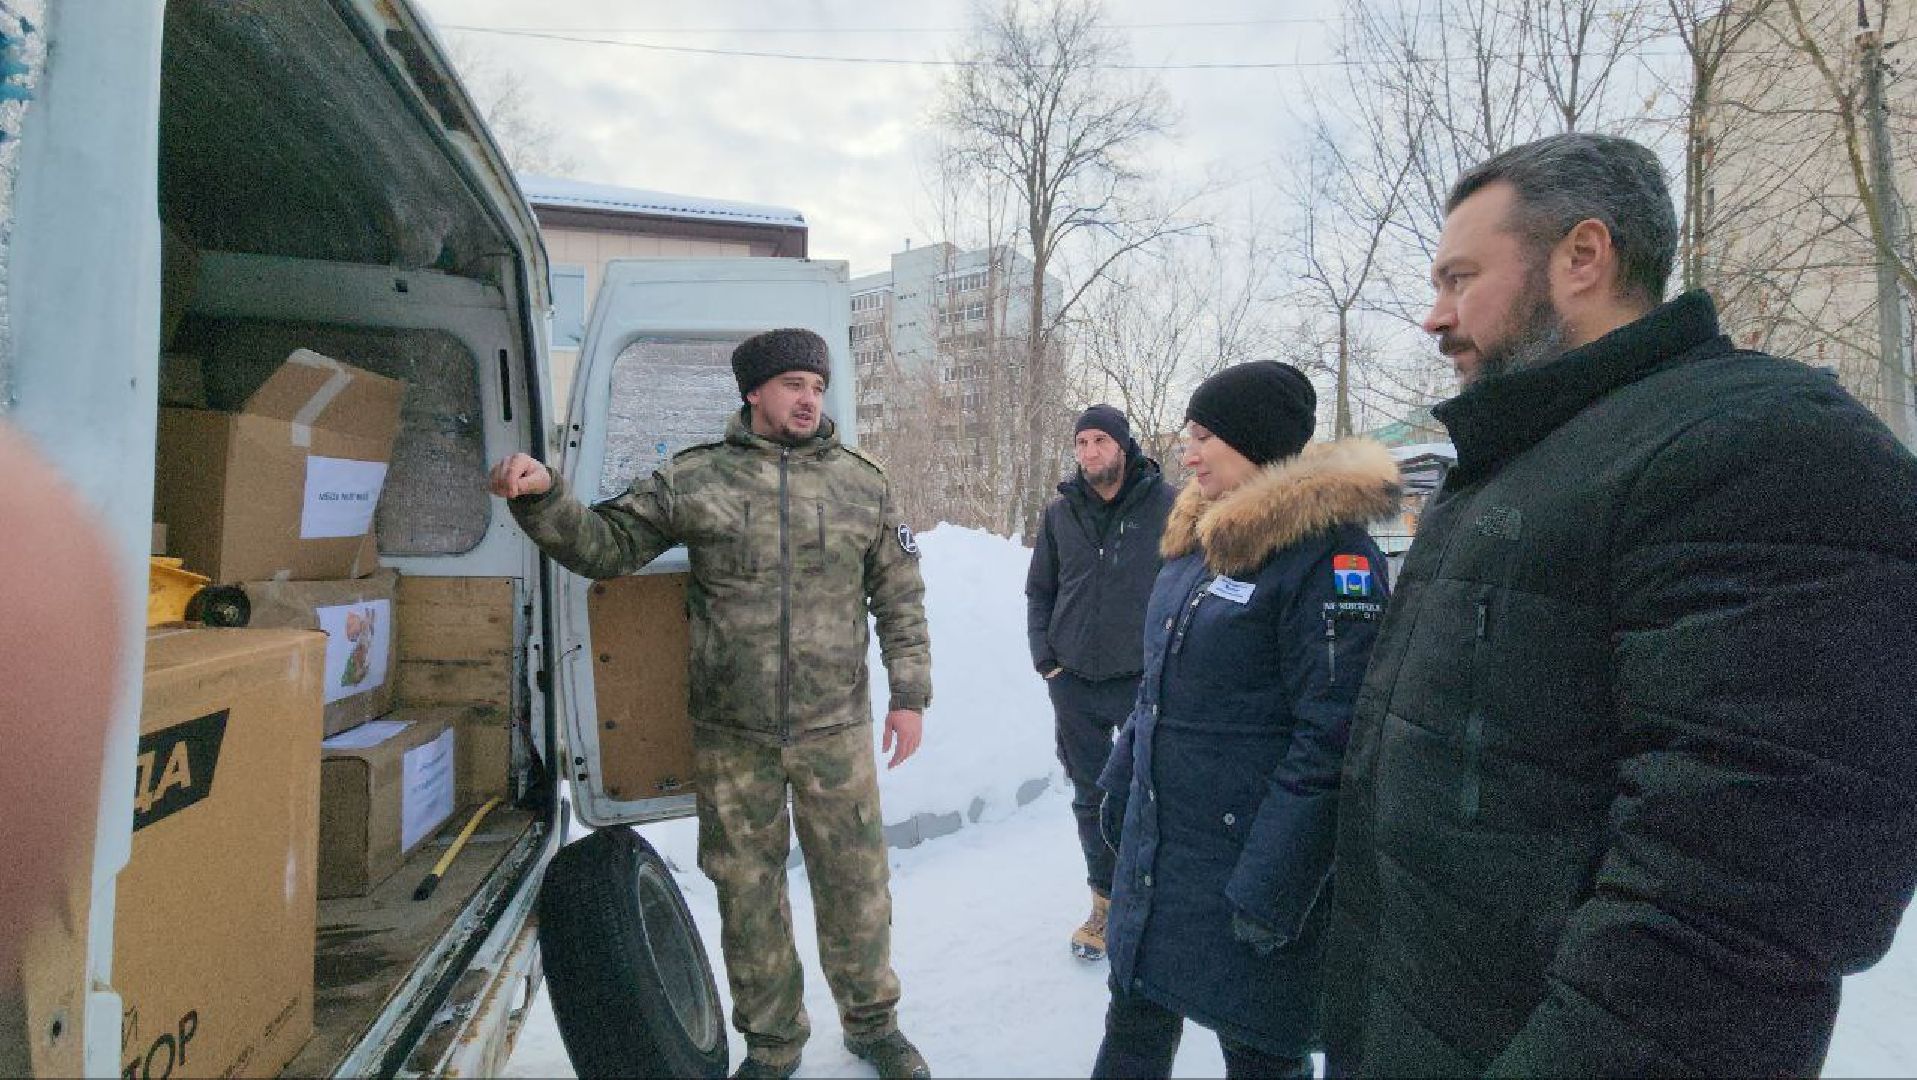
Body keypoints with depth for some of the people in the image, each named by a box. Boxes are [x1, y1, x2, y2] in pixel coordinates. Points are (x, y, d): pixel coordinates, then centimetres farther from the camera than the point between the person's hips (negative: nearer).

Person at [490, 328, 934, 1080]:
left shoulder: (861, 482, 2)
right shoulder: (695, 478, -1)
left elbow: (899, 595, 6)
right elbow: (605, 545, 3)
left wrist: (910, 693, 3)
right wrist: (542, 498, -16)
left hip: (835, 729, 1)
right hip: (731, 735, 0)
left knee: (855, 881, 12)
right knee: (747, 889, 14)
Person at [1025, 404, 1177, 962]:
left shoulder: (1168, 505, -4)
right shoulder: (1060, 513, 5)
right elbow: (1039, 590, 13)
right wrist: (1044, 656, 3)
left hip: (1146, 680, -3)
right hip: (1074, 682, 3)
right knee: (1091, 798, 13)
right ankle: (1107, 902, 29)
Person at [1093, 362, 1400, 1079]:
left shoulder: (1328, 550, -17)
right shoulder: (1198, 536, 8)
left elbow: (1332, 737, -21)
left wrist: (1272, 887, -21)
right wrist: (1122, 779, 17)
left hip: (1246, 856, -7)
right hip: (1155, 844, 8)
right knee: (1136, 1022, 20)